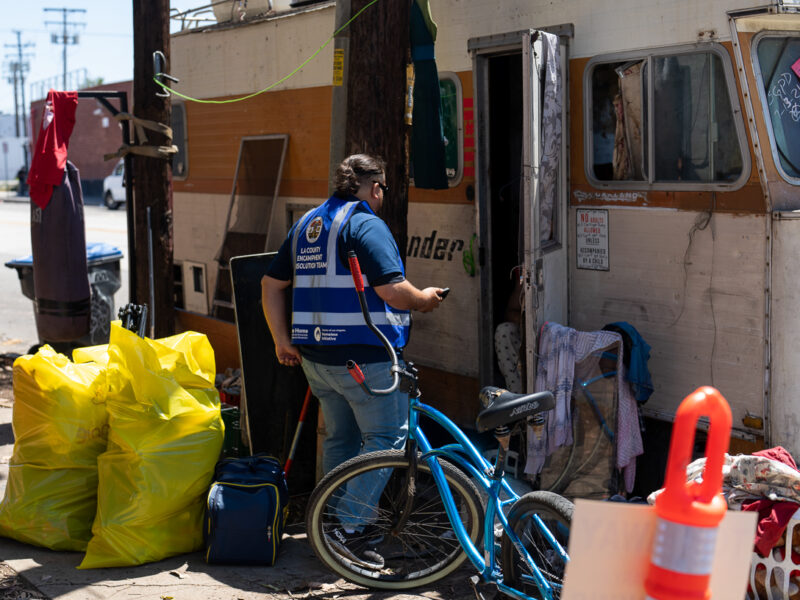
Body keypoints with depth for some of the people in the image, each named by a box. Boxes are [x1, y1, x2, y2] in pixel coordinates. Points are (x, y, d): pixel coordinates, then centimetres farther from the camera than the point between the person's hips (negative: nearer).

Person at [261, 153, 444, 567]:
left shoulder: (305, 224, 14)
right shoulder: (367, 225, -12)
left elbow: (272, 284, 15)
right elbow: (393, 292, -20)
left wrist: (282, 340, 15)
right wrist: (424, 299, 0)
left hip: (315, 357, 8)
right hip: (365, 355, -8)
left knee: (339, 439, 18)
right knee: (385, 437, 1)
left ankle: (334, 523, 26)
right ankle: (349, 527, -5)